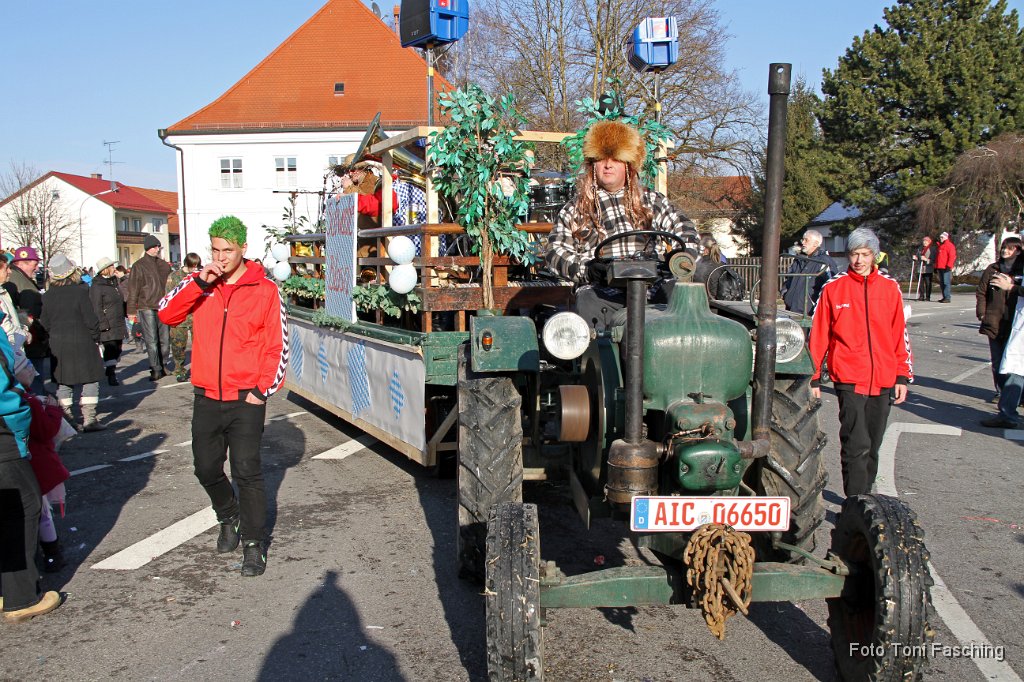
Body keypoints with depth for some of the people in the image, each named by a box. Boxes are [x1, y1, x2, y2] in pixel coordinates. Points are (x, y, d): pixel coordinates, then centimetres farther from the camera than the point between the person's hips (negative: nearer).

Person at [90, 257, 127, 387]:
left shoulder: (113, 282, 17)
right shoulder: (97, 286, -11)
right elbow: (96, 308, -15)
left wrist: (123, 320, 24)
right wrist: (103, 325, -20)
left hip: (118, 325, 9)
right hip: (107, 326, -8)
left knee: (117, 349, 12)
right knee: (111, 349, -11)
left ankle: (111, 370, 24)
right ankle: (111, 376, -9)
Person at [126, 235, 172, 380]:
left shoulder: (163, 264, 14)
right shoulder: (139, 266, 0)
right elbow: (133, 289, -2)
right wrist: (131, 310, -6)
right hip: (146, 308, -4)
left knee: (165, 339, 7)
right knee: (152, 341, -6)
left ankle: (163, 366, 19)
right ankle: (156, 369, -4)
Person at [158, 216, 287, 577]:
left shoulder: (265, 290, -4)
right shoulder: (200, 282, 5)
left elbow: (278, 347, -3)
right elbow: (166, 314, -6)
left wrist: (262, 390, -9)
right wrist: (199, 283, -16)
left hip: (246, 399, -4)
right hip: (207, 397, 4)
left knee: (246, 472, -6)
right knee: (206, 469, 13)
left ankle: (253, 544, 6)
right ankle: (229, 519, 39)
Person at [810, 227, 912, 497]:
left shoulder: (890, 288, 7)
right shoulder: (833, 288, 0)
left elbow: (900, 335, 11)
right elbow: (818, 335, 3)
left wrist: (903, 376, 7)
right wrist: (814, 377, 1)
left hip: (883, 380, 3)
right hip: (849, 379, -3)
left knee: (872, 446, 14)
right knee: (856, 445, -10)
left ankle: (864, 496, 29)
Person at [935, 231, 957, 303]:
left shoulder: (949, 245, -6)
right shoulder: (940, 246, 21)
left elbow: (952, 256, -14)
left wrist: (948, 266, -19)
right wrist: (936, 267, 22)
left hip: (946, 268, -9)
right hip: (940, 267, 9)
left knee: (946, 283, -11)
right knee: (942, 283, 10)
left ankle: (948, 297, -12)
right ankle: (944, 297, 16)